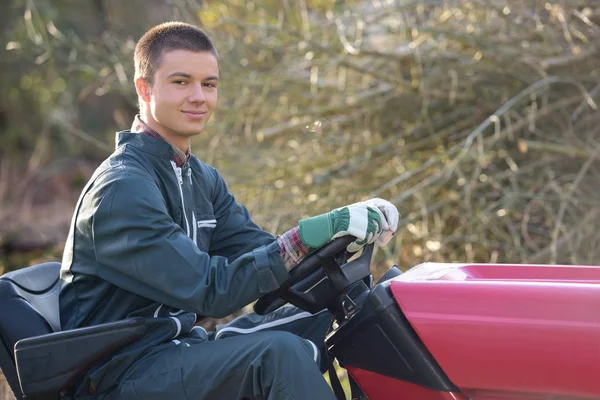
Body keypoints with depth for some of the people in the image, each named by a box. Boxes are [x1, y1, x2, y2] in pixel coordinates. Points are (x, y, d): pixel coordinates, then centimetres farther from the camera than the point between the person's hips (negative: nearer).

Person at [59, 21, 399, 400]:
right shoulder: (121, 187, -17)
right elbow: (209, 290, -24)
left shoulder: (202, 179, 12)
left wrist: (342, 230, -13)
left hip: (179, 345, 9)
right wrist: (304, 238, -31)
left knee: (323, 318, 2)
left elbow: (260, 252, 2)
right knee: (279, 353, -28)